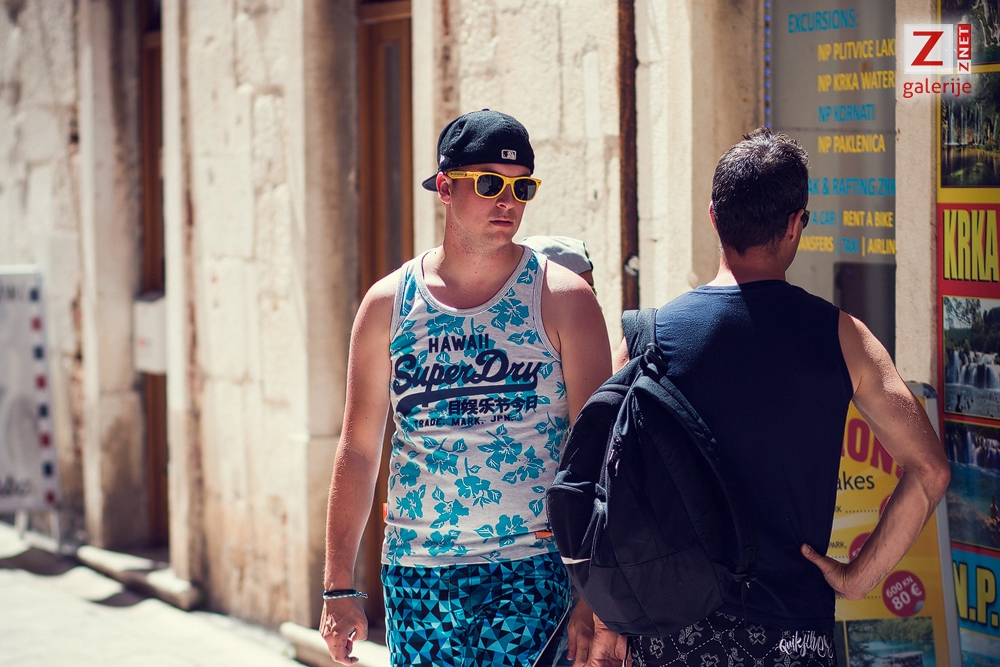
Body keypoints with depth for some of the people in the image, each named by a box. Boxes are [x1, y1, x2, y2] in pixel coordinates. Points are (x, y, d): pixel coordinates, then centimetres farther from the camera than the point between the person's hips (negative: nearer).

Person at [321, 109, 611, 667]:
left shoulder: (563, 299, -1)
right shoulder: (389, 304, 6)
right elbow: (359, 449, 9)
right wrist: (340, 585, 5)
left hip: (530, 571, -2)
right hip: (415, 574, 3)